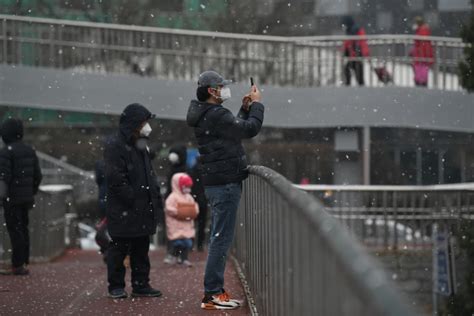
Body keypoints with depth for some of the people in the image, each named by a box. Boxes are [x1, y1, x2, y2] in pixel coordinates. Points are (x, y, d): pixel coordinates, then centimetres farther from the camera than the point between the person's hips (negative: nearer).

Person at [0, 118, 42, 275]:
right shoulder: (29, 151, 11)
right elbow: (38, 175, 14)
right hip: (27, 197, 7)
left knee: (15, 230, -6)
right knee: (23, 228, 14)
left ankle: (18, 264, -8)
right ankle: (24, 262, 18)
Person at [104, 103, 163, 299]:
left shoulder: (140, 147, 17)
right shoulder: (114, 146, -13)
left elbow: (149, 173, 23)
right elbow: (116, 179, -19)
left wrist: (155, 195, 10)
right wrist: (133, 200, -19)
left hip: (143, 209, 9)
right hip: (123, 211, -9)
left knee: (141, 248, 12)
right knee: (119, 248, 0)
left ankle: (141, 285, 18)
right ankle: (116, 286, 7)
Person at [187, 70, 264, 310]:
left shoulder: (206, 115, 15)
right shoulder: (216, 115, -17)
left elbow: (235, 128, 25)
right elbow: (251, 129, -17)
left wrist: (245, 109, 14)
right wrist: (256, 104, -3)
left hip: (216, 184, 11)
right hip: (225, 184, -11)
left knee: (219, 237, 14)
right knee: (222, 238, -9)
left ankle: (214, 290, 17)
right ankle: (212, 294, -8)